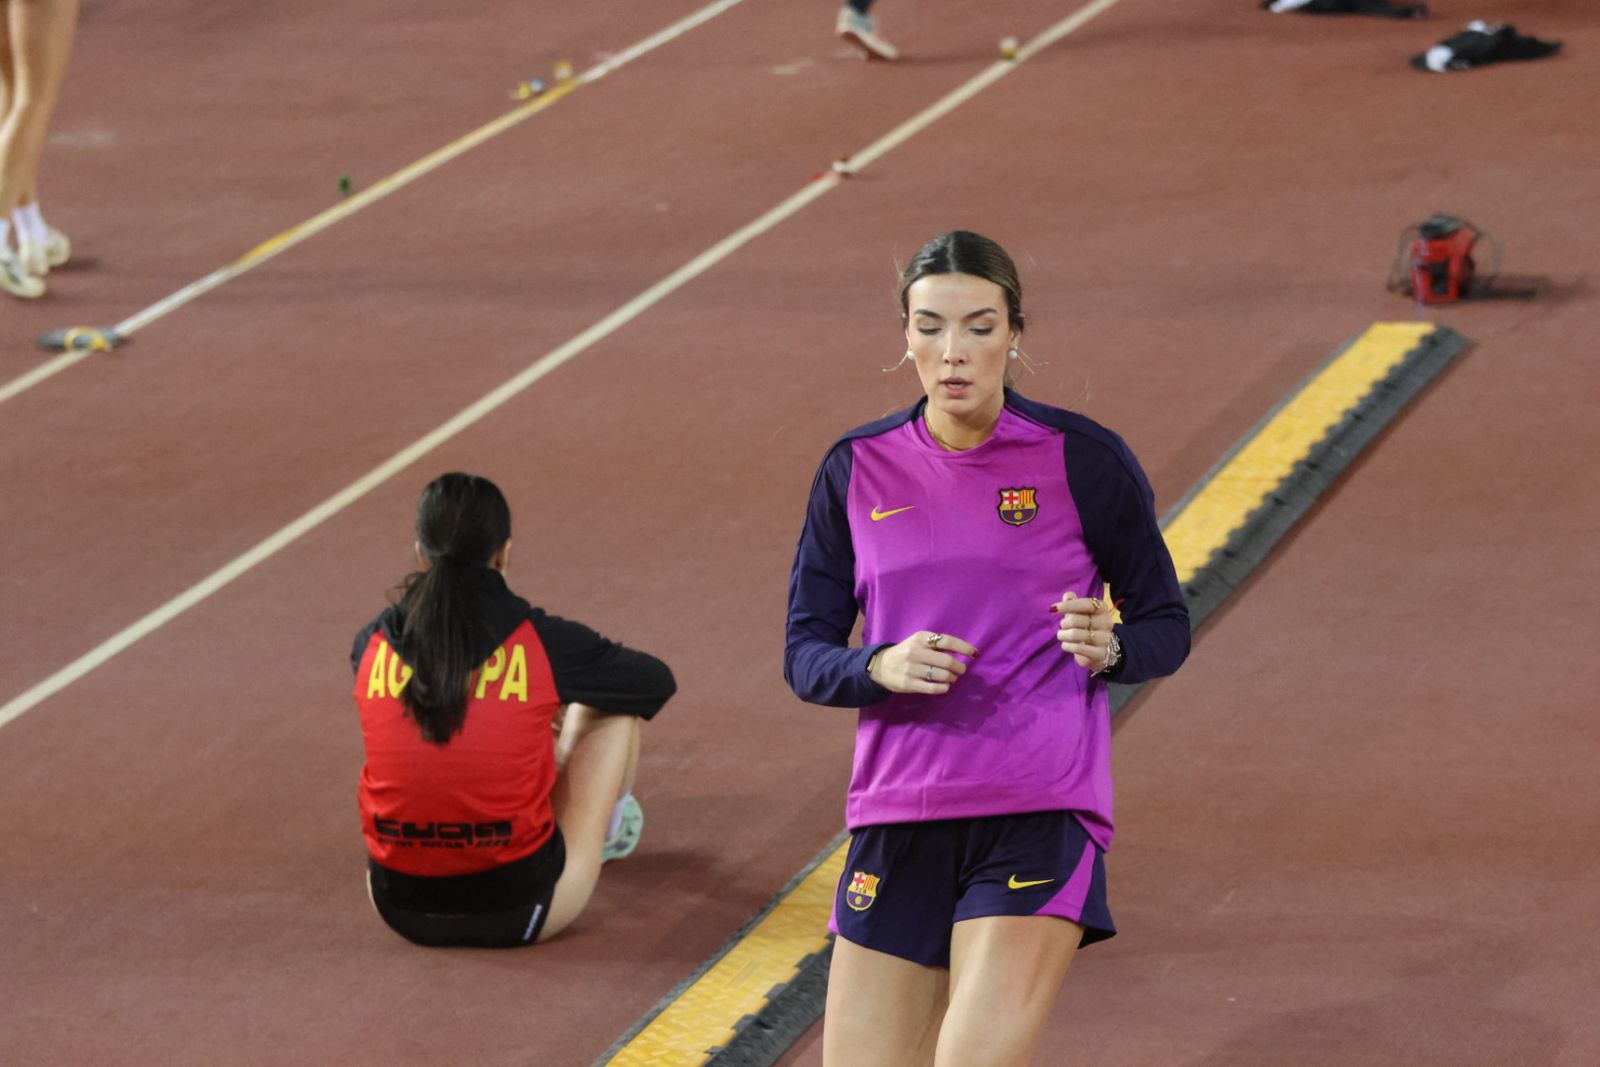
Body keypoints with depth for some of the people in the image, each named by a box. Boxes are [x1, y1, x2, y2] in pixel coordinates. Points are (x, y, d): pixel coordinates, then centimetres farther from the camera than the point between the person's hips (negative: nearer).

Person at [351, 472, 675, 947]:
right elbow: (658, 681, 12)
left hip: (400, 907, 3)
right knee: (614, 703, 17)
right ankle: (607, 825, 46)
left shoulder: (374, 645, 0)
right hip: (519, 912, -3)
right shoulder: (542, 640, -8)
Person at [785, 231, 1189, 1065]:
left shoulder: (1083, 460, -2)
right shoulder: (857, 470, 6)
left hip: (1040, 815, -4)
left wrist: (1109, 646, -17)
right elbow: (805, 654, 8)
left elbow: (1167, 626, 6)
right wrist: (882, 668, -14)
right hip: (897, 817, 4)